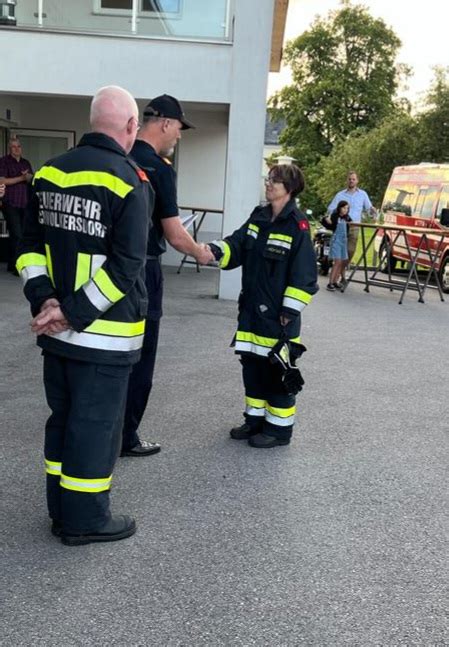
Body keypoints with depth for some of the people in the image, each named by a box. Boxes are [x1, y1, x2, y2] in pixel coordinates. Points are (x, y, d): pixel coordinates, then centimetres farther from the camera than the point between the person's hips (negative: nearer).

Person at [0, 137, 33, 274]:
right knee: (16, 234, -12)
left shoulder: (26, 163, 17)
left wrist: (28, 177, -9)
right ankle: (15, 265, -6)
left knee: (20, 234, 6)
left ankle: (12, 264, 15)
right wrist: (21, 178, -10)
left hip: (24, 204, 6)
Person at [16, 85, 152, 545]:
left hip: (55, 331, 7)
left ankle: (61, 511, 30)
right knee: (95, 424, 5)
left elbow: (30, 245, 7)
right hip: (103, 334, -7)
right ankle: (84, 520, 18)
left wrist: (43, 300, -1)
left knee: (62, 418, 18)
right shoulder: (128, 181, -14)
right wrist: (76, 313, -15)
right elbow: (125, 267, -20)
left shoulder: (48, 172, 7)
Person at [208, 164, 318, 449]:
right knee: (251, 365, 15)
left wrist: (291, 310, -15)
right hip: (251, 309, 7)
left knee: (276, 370, 2)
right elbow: (236, 247, 7)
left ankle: (280, 427, 16)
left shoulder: (298, 225, -14)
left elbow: (304, 275, -14)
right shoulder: (258, 217, 8)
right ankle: (255, 418, 30)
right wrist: (217, 249, -15)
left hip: (278, 313, -7)